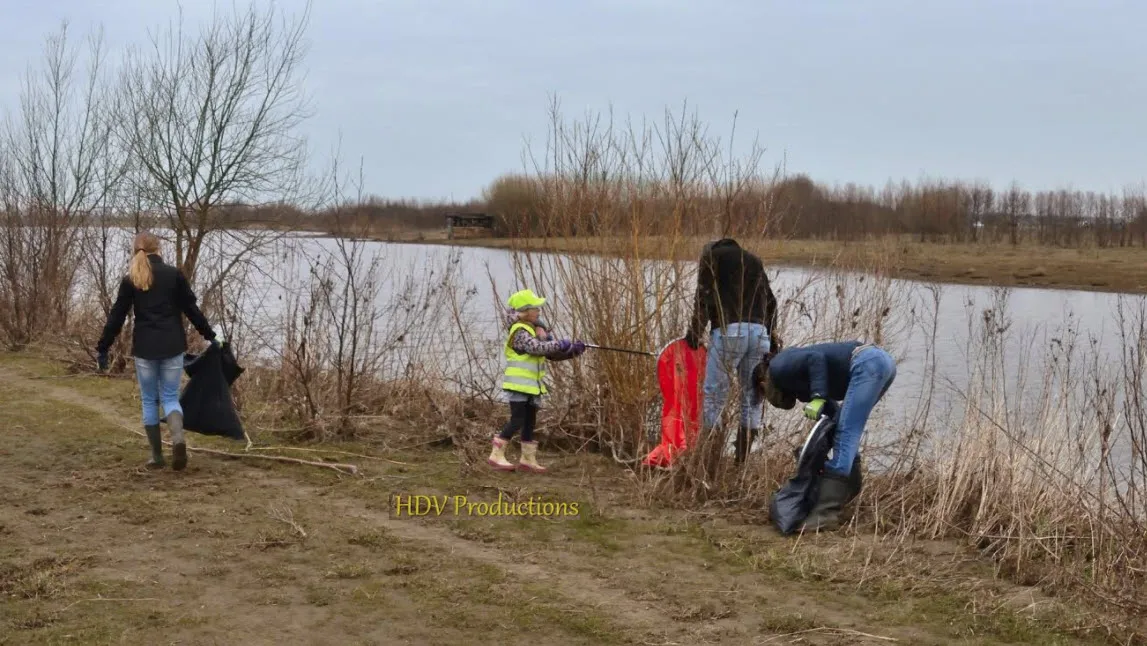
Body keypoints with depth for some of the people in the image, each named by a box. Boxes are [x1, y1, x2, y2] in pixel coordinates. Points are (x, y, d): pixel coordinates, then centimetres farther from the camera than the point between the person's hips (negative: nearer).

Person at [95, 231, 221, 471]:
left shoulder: (130, 280, 1)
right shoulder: (174, 274, 0)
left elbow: (116, 317, 2)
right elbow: (191, 309, 2)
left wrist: (102, 348, 11)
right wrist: (210, 336, 12)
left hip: (144, 348, 0)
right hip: (172, 347, 0)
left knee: (149, 400, 12)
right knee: (170, 397, 8)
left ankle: (156, 456, 13)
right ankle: (178, 438, -20)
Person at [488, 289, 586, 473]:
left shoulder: (537, 329, 14)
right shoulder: (520, 331, -15)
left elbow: (552, 354, 12)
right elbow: (537, 348, -30)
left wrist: (572, 350, -2)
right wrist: (559, 344, -25)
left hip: (533, 385, 9)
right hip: (518, 384, -9)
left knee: (530, 422, 11)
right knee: (517, 420, -10)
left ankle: (528, 459, 17)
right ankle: (496, 456, -3)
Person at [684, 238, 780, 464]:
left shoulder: (711, 255, 14)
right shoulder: (754, 260, 28)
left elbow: (703, 297, 1)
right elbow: (770, 301, 19)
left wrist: (695, 332, 6)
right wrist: (772, 334, 16)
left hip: (729, 330, -4)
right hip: (760, 331, 4)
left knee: (715, 395, -1)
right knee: (753, 396, 8)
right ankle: (741, 460, 9)